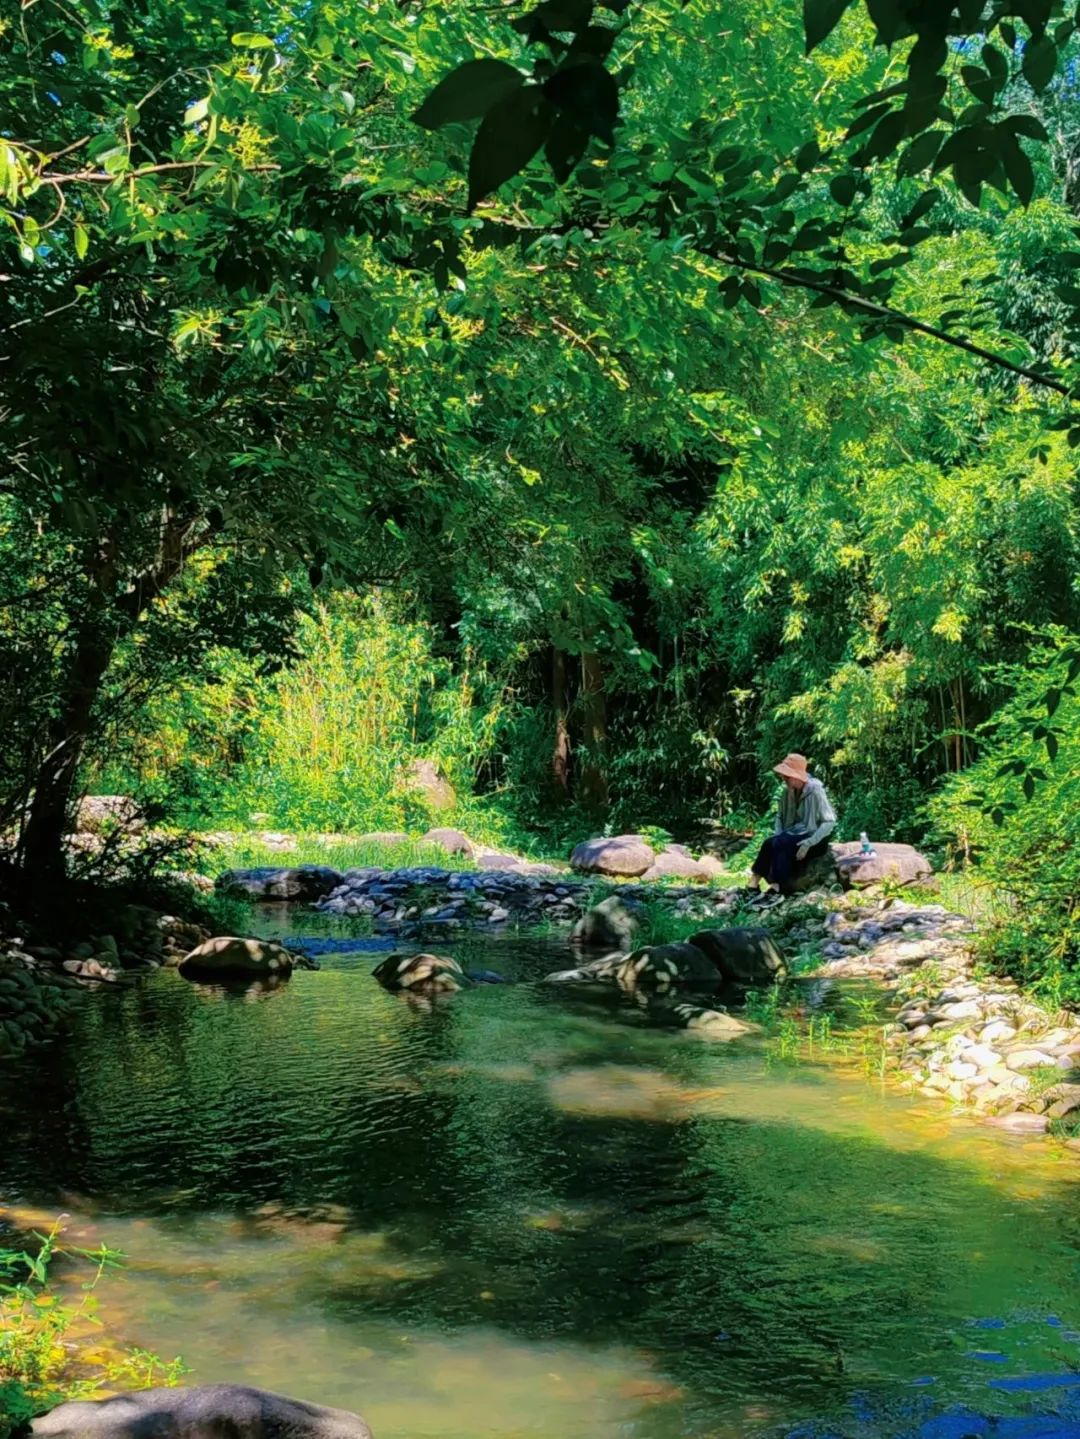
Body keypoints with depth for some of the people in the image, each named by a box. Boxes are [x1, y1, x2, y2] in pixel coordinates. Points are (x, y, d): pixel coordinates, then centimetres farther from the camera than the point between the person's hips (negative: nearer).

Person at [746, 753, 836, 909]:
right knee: (770, 844, -23)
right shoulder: (788, 791, 1)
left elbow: (830, 822, -18)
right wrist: (777, 835, -7)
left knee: (780, 845, -30)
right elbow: (780, 816, 12)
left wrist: (808, 843, -24)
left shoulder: (815, 791, -18)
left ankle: (775, 891, -31)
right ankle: (753, 885, -28)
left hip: (815, 839, -6)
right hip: (795, 835, 6)